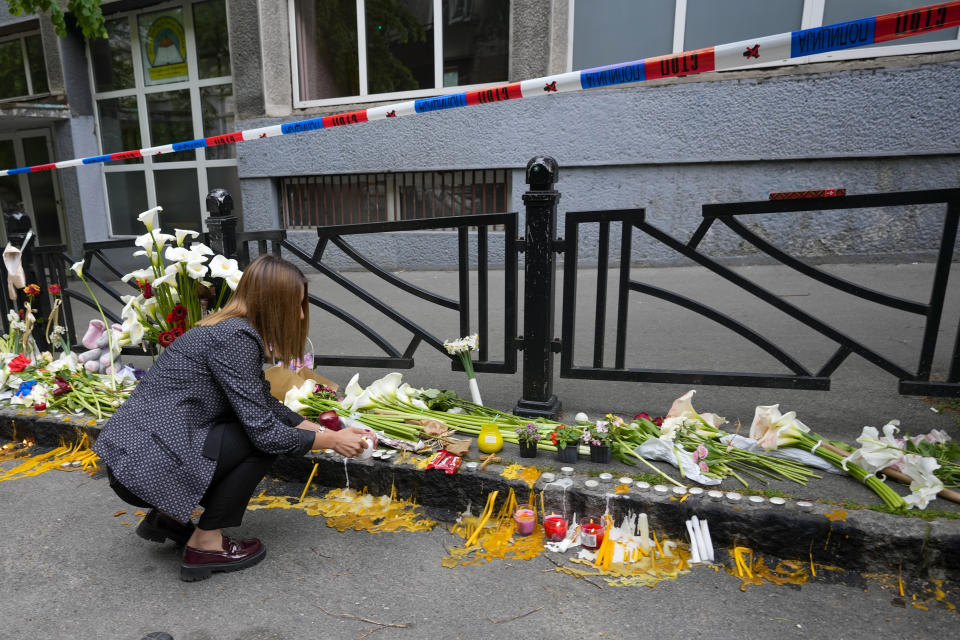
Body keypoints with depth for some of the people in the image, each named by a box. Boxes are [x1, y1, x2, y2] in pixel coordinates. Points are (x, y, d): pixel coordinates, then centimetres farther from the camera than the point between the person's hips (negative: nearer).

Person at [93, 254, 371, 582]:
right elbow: (264, 431, -20)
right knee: (263, 440, -8)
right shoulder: (235, 337, -21)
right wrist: (331, 440, -7)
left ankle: (168, 516, 15)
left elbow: (267, 405, 14)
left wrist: (326, 431, 7)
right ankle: (206, 545, 2)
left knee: (258, 427, 13)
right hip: (147, 466, -9)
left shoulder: (230, 328, 8)